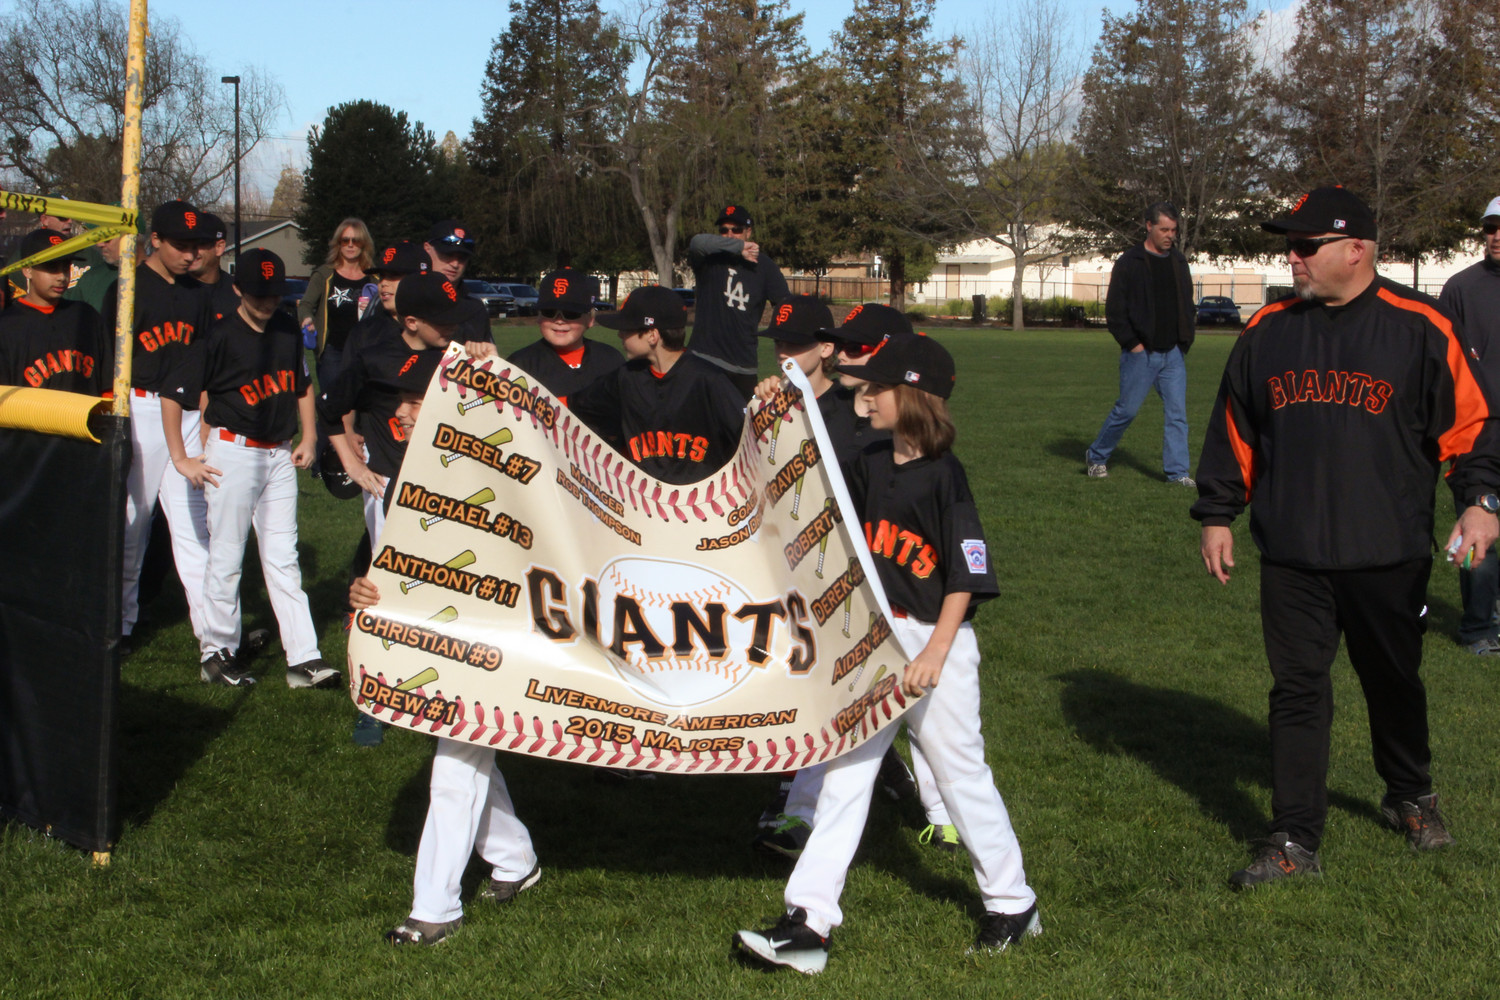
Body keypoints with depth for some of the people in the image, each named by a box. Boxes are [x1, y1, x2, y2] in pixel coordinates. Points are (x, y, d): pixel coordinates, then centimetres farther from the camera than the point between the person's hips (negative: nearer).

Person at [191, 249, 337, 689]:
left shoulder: (288, 330, 9)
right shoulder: (220, 335, -7)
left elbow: (303, 386, 19)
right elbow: (194, 394, -4)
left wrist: (308, 437, 10)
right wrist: (198, 453, -8)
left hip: (280, 454, 5)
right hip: (233, 451, -5)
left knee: (283, 559, 5)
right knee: (226, 555, 2)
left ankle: (303, 658, 2)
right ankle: (217, 651, 13)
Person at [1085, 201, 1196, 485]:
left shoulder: (1179, 262, 11)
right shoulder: (1129, 263, -5)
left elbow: (1187, 305, 20)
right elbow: (1114, 310, -7)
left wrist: (1185, 340, 8)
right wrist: (1131, 343, -11)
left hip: (1173, 354, 5)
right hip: (1141, 353, -5)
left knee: (1177, 412, 0)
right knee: (1127, 409, 2)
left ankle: (1177, 470, 4)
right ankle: (1097, 456, 21)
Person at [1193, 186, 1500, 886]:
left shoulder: (1421, 328, -5)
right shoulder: (1266, 331, 6)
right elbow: (1233, 432, 13)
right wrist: (1218, 515, 12)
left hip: (1390, 557, -2)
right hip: (1291, 557, 2)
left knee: (1394, 682, 15)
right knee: (1296, 691, 2)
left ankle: (1410, 797, 40)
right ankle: (1295, 842, 8)